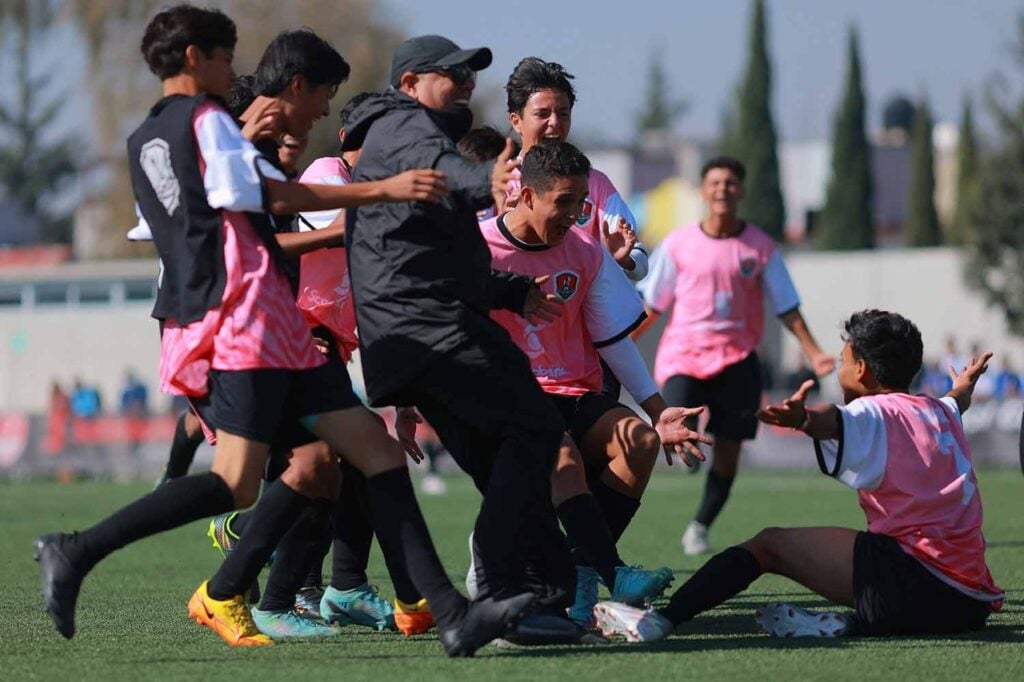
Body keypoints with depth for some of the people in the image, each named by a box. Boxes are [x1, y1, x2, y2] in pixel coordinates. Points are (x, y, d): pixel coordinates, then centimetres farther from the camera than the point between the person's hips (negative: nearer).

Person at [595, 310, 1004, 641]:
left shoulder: (877, 415, -1)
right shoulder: (942, 413, 23)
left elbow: (835, 423, -27)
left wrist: (803, 418, -49)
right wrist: (965, 384, 74)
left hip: (916, 575, -8)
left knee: (770, 544, -3)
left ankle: (661, 620, -12)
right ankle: (850, 626, 8)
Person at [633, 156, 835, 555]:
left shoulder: (761, 247, 2)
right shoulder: (678, 244, 2)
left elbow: (787, 308, 5)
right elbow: (652, 306, 9)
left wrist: (813, 353, -6)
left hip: (736, 357, 1)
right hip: (684, 353, -1)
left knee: (728, 449, -1)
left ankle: (700, 526, 17)